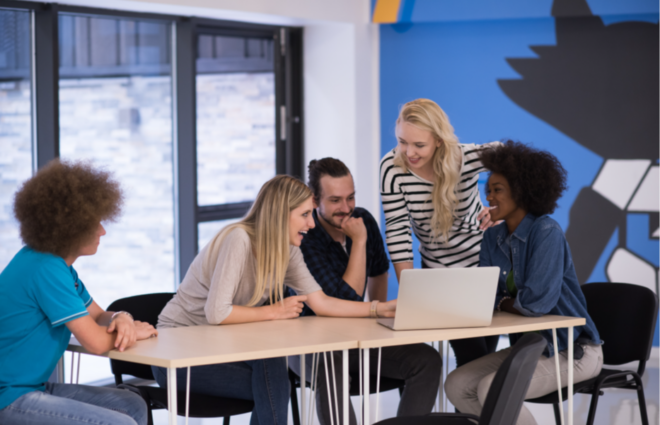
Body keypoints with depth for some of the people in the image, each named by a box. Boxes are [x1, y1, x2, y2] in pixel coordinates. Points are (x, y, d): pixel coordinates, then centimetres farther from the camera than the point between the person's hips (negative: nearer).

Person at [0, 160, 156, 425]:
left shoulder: (59, 265, 9)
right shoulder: (44, 269, -21)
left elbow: (99, 316, 17)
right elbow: (96, 341, -23)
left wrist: (121, 319, -7)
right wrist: (135, 331, -3)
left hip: (34, 387, 10)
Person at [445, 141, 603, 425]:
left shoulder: (546, 232, -20)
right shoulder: (493, 238, 4)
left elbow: (538, 301, -28)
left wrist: (503, 303, -11)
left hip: (573, 350, -8)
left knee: (492, 389, -25)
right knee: (456, 385, -3)